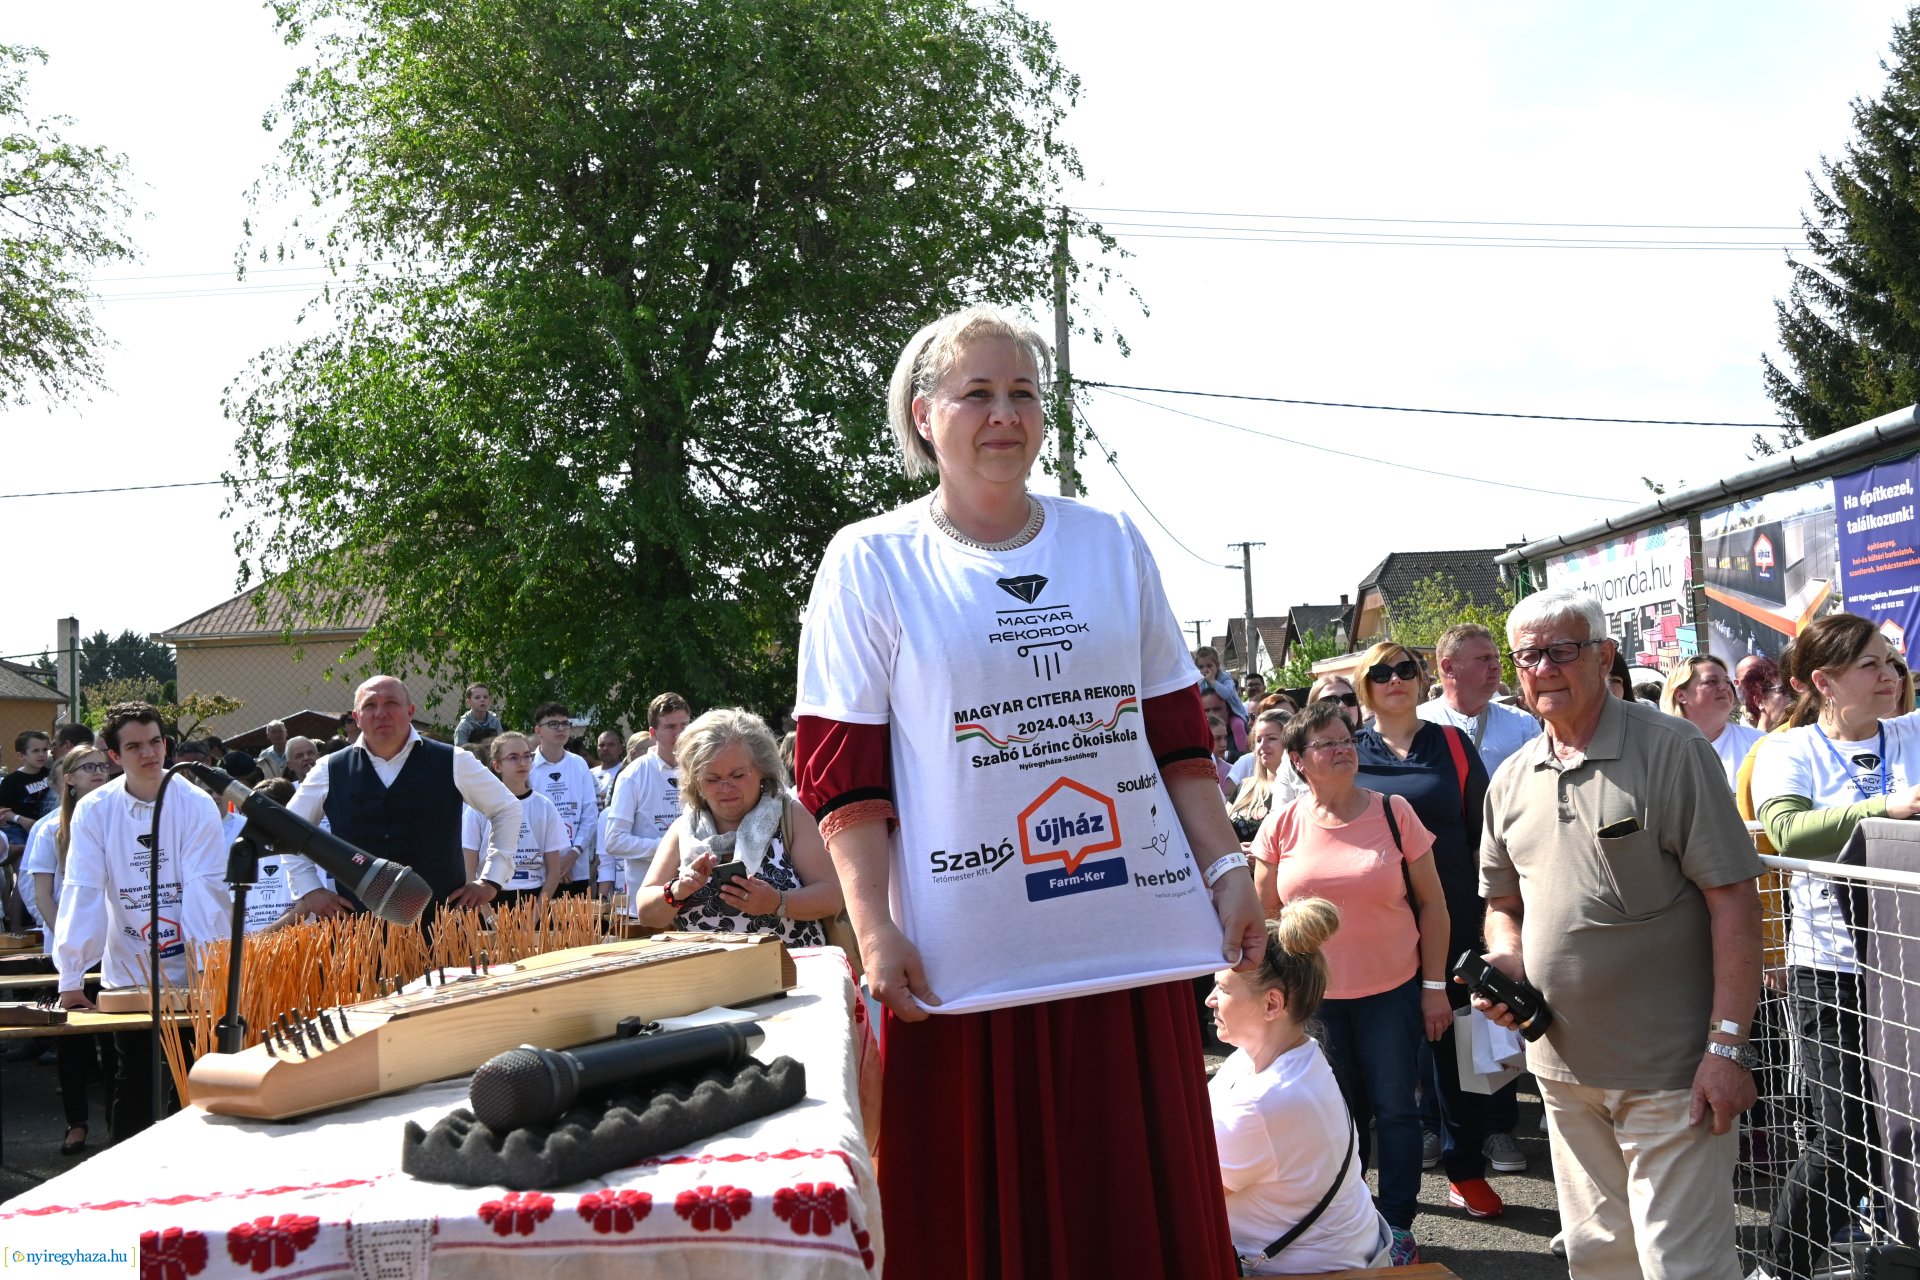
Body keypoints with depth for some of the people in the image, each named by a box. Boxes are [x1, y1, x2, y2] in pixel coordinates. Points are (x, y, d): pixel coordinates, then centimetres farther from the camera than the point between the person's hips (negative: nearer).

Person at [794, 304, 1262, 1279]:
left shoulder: (1112, 545, 11)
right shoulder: (870, 562, 1)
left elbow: (1178, 734, 13)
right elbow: (842, 771, -3)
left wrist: (1226, 867, 6)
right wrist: (875, 931, -11)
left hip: (1135, 937, 3)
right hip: (967, 964, -3)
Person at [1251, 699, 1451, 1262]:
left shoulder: (1394, 812, -5)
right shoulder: (1281, 826, -3)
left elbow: (1432, 903, 0)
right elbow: (1264, 914, 6)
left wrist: (1435, 985, -2)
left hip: (1391, 991, -1)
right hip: (1312, 997, 1)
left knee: (1395, 1108, 6)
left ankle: (1397, 1226, 20)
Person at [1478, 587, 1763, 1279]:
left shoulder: (1672, 751, -10)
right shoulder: (1511, 780, 9)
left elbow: (1733, 898, -12)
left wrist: (1728, 1042, -17)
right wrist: (1504, 960, -2)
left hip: (1669, 1068, -6)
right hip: (1562, 1064, 6)